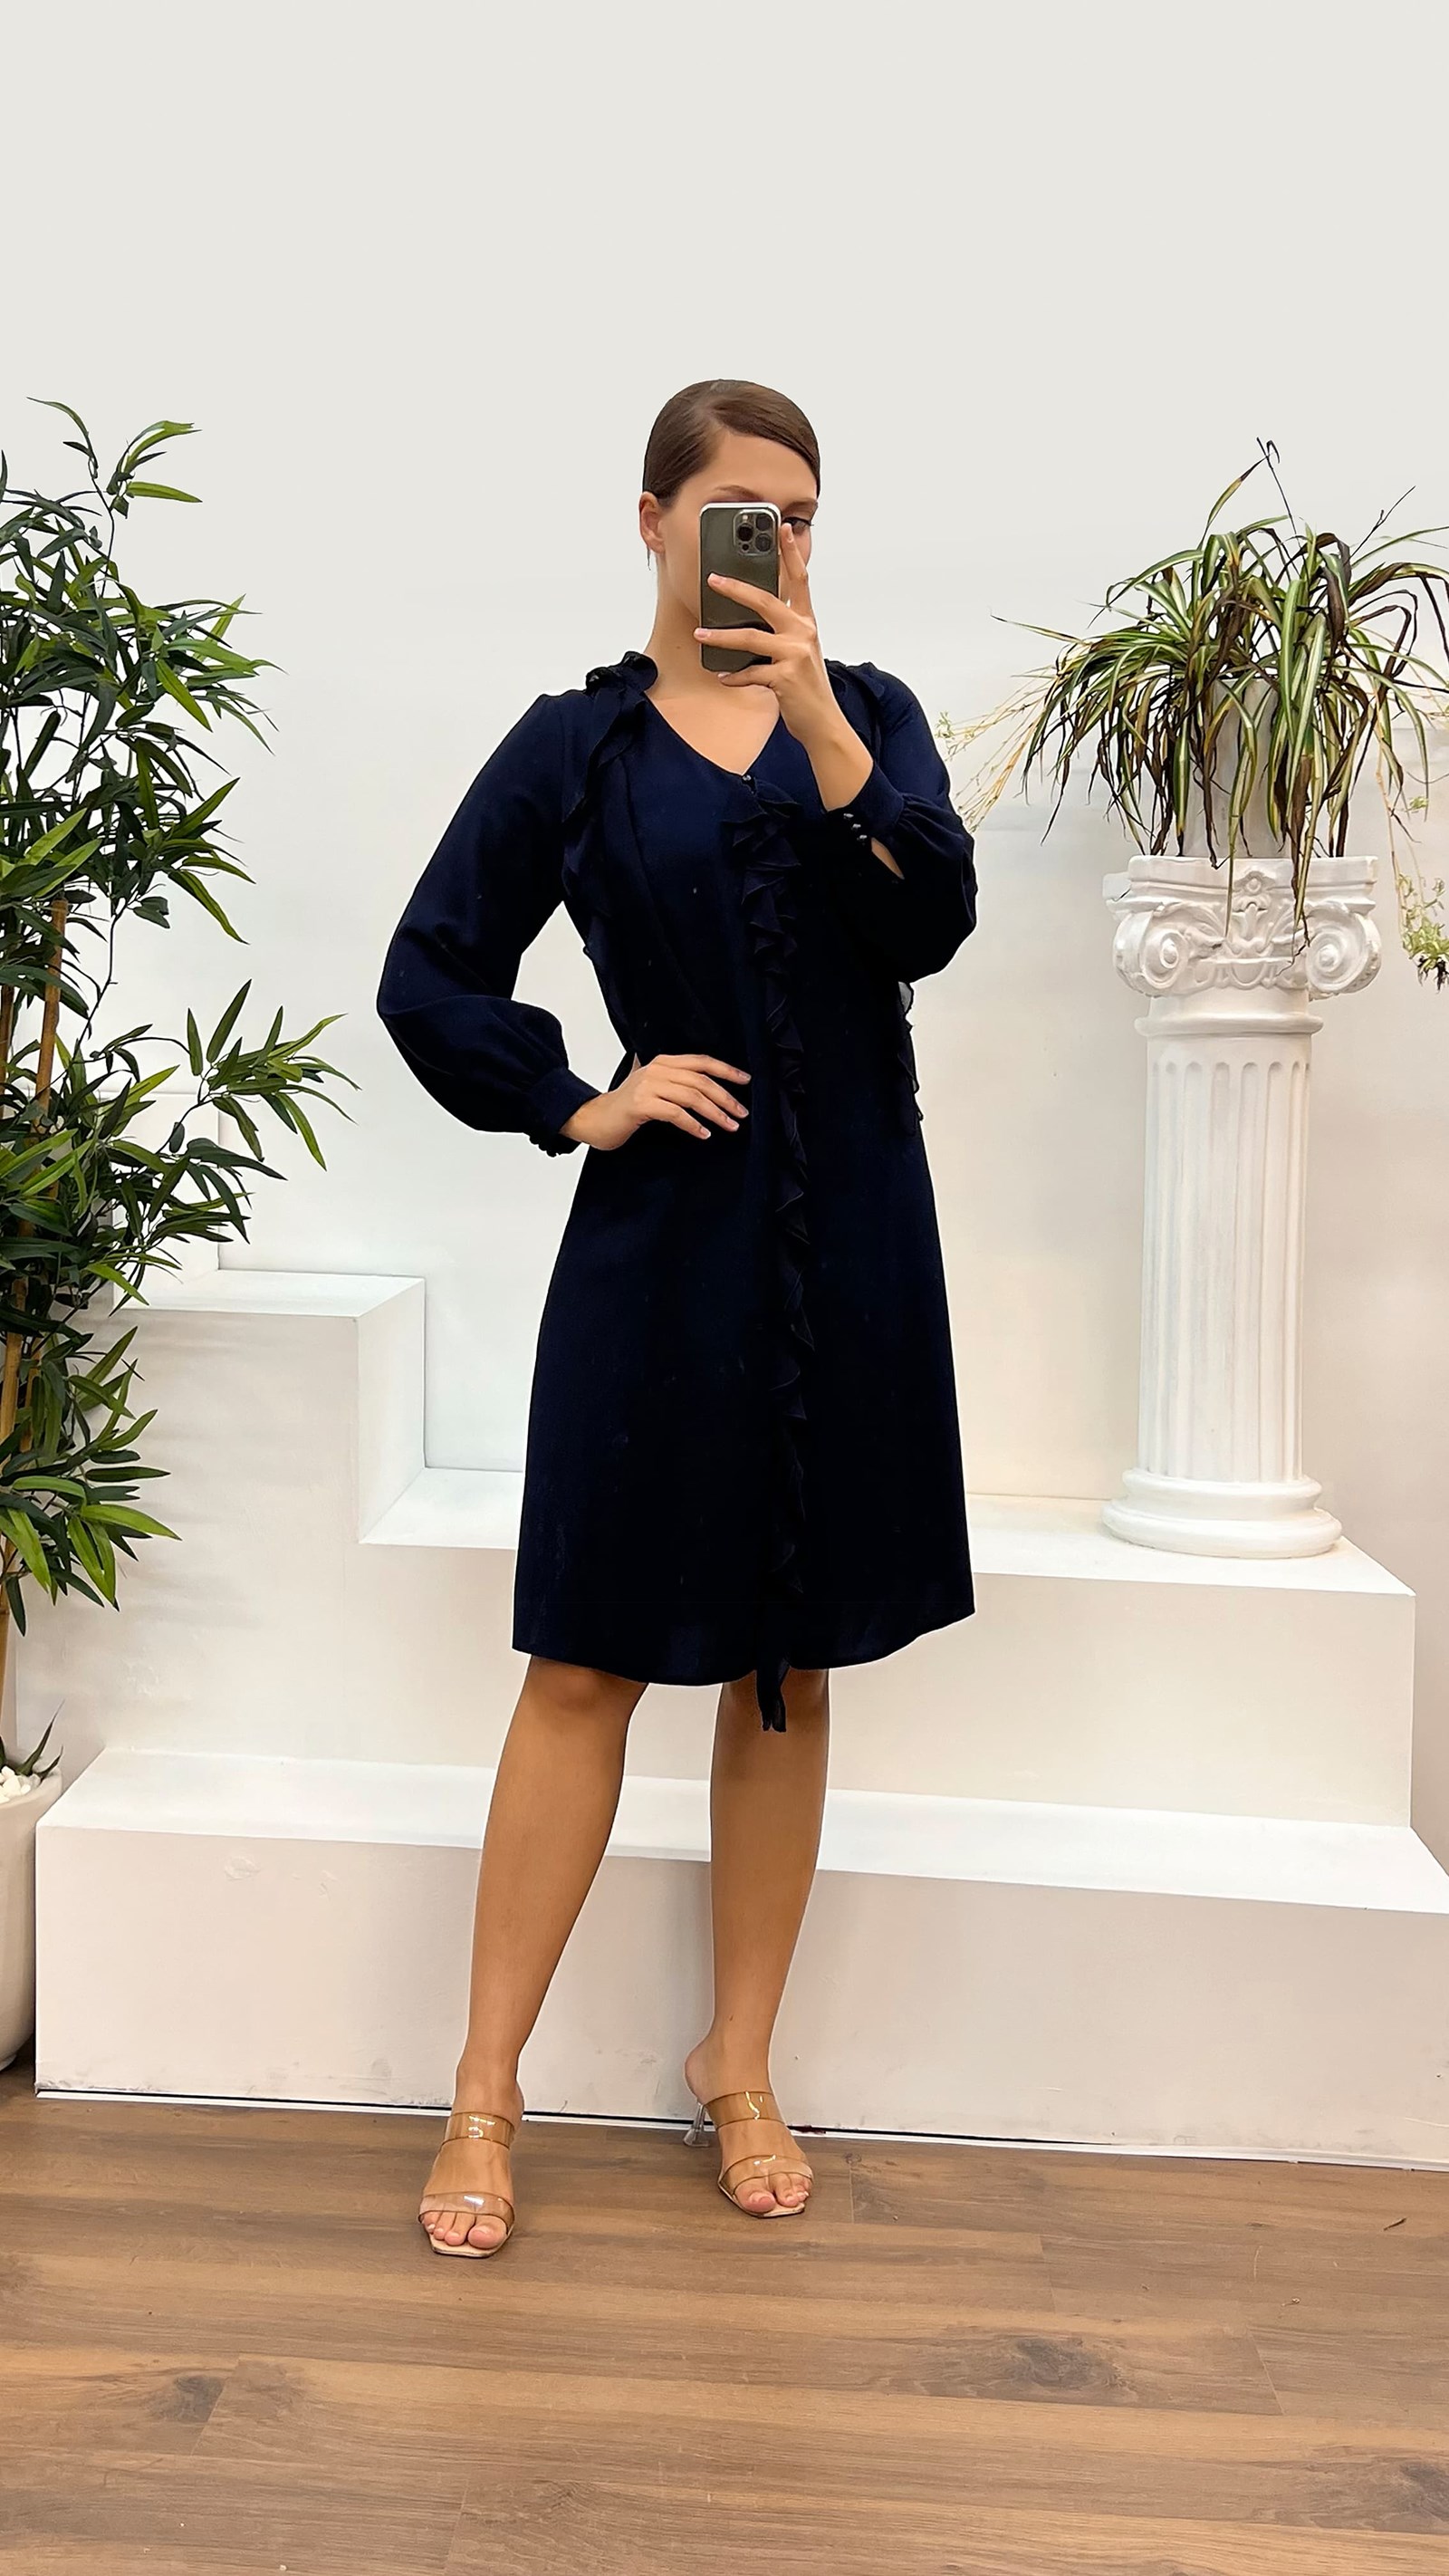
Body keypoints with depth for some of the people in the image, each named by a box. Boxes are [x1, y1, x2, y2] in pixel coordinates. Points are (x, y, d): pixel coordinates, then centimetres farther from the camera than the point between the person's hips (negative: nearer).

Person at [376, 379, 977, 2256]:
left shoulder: (869, 710, 9)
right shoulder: (578, 743, 4)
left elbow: (930, 926, -8)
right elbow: (429, 977, 5)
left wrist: (819, 722, -18)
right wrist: (577, 1107, -5)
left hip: (852, 1249, 3)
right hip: (662, 1249, -2)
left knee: (792, 1667, 10)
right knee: (588, 1664, 1)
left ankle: (738, 2066, 26)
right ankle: (486, 2093, 15)